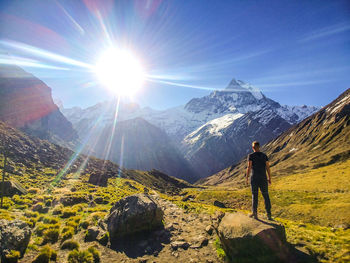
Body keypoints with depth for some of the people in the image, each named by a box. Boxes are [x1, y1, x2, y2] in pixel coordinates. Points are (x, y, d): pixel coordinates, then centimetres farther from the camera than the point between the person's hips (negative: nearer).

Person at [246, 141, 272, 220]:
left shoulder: (251, 156, -4)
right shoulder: (264, 155, 5)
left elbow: (249, 167, -11)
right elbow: (268, 167, 3)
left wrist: (247, 178, -4)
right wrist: (269, 178, 12)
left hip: (254, 178, -2)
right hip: (263, 178, 2)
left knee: (254, 195, 8)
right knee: (266, 196, 10)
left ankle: (254, 212, -3)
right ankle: (269, 214, 8)